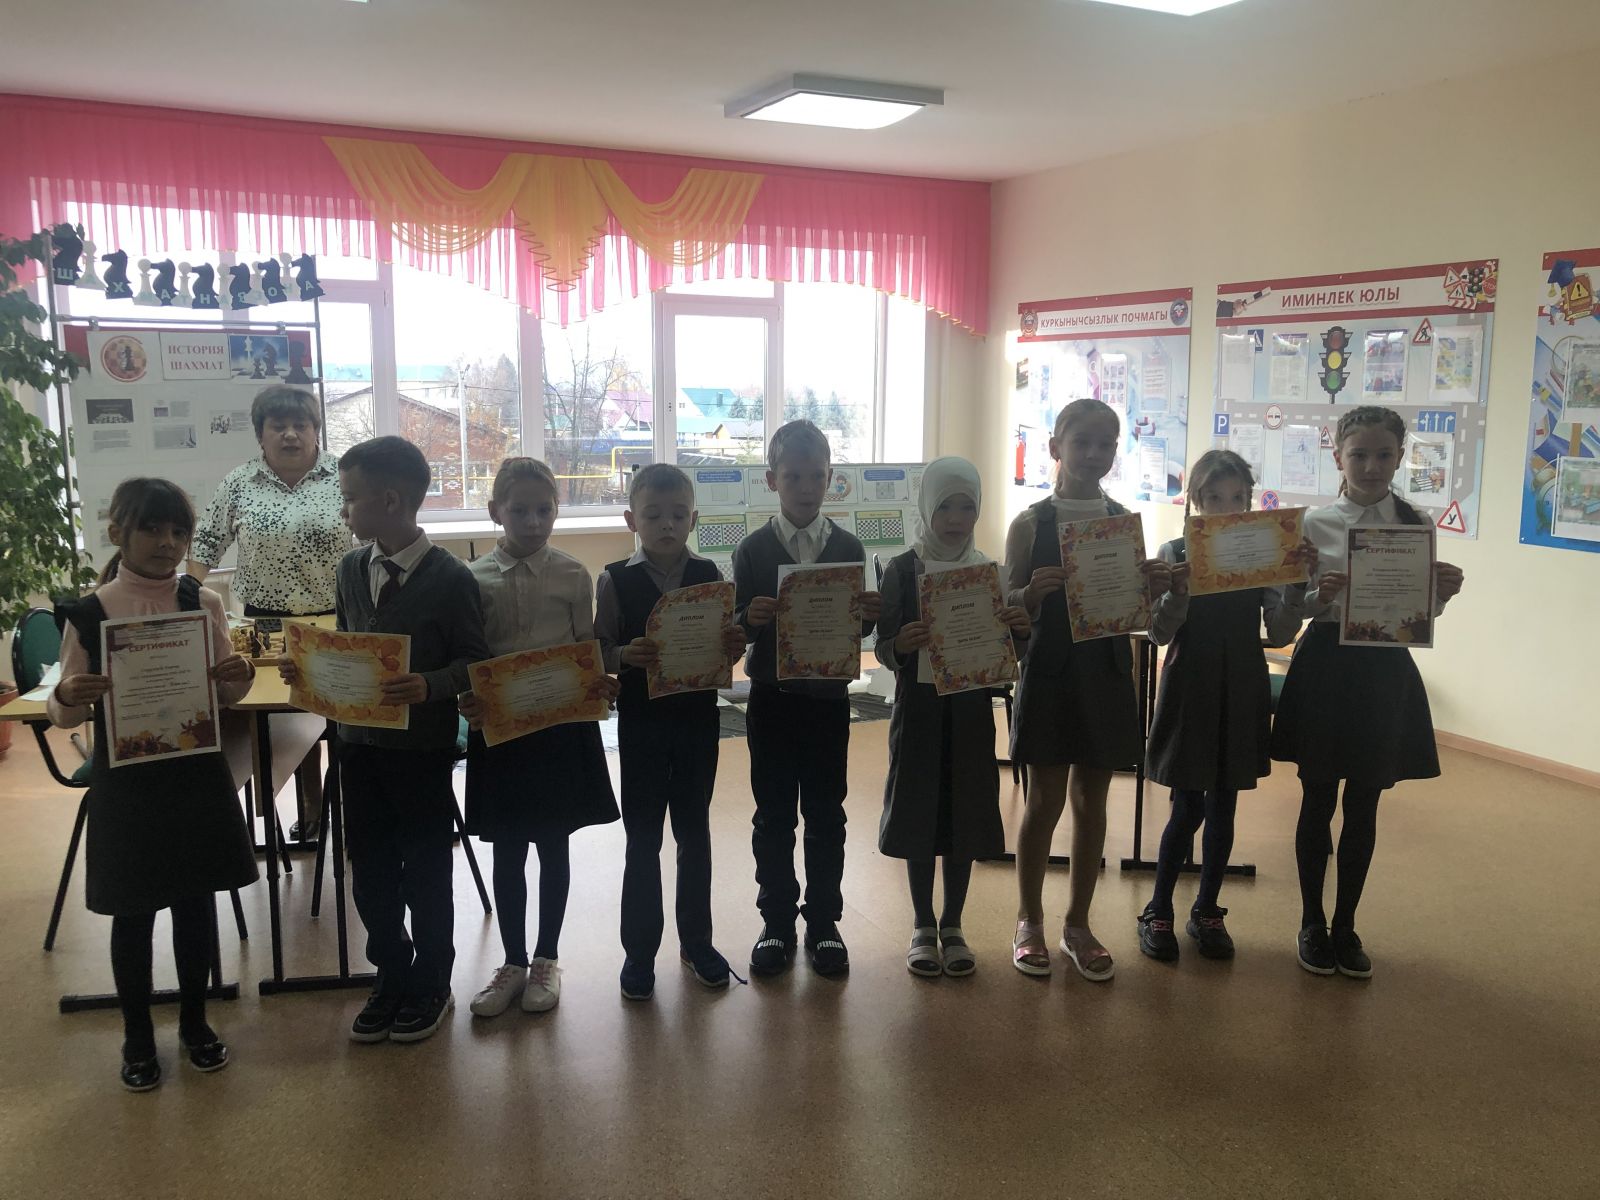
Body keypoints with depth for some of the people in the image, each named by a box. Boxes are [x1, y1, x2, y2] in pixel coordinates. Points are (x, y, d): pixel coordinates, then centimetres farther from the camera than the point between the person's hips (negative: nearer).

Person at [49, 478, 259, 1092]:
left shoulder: (203, 604, -3)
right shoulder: (88, 614, -8)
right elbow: (64, 715, -1)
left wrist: (238, 678, -16)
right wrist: (68, 695, -24)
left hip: (197, 777, 2)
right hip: (125, 782, -2)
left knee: (196, 902, 14)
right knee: (132, 913, 10)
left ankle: (194, 1022, 34)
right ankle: (137, 1036, 29)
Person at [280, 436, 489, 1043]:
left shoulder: (450, 577, -14)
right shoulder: (351, 569, 6)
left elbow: (473, 661, -12)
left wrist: (429, 686, -28)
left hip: (423, 748, -6)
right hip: (359, 742, 6)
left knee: (425, 874, 8)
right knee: (371, 872, 14)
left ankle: (431, 985, 26)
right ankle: (391, 978, 31)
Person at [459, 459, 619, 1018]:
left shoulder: (572, 575, -3)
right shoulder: (475, 579, -2)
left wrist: (601, 684, -18)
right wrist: (467, 700, -18)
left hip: (562, 723, -1)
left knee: (553, 846, 10)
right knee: (507, 851, 10)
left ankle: (547, 959, 25)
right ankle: (513, 962, 25)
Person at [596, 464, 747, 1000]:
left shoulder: (710, 576, 0)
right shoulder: (615, 580, -5)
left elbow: (726, 651, 5)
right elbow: (598, 652, -4)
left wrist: (733, 647, -17)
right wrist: (625, 655, -24)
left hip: (697, 719, 2)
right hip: (642, 721, -2)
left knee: (694, 831, 13)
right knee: (643, 837, 7)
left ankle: (696, 940, 28)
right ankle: (639, 949, 20)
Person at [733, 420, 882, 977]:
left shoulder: (848, 548, 1)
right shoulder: (753, 549, -2)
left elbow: (856, 629, 5)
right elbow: (737, 627, -2)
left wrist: (869, 615, -17)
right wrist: (750, 618, -24)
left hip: (827, 697, 1)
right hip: (771, 697, -1)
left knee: (826, 815, 9)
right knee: (774, 815, 8)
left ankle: (824, 923, 22)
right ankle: (776, 922, 21)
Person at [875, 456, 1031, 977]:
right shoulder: (902, 569, -5)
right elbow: (884, 649, -6)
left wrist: (1021, 630, -14)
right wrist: (901, 644, -28)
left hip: (971, 708, 2)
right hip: (919, 705, -2)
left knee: (965, 813, 7)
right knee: (918, 811, 4)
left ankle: (952, 927, 22)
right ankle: (923, 928, 20)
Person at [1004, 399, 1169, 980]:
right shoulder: (1031, 524, -5)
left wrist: (1152, 588, -12)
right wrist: (1034, 591, -24)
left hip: (1106, 676, 3)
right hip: (1050, 675, -3)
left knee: (1091, 801, 11)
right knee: (1046, 801, 5)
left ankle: (1078, 924, 24)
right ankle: (1029, 921, 22)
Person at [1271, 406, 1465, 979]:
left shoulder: (1417, 524, 1)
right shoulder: (1315, 523, -4)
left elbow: (1423, 613, 6)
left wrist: (1444, 592, -14)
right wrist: (1320, 596, -22)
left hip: (1386, 670, 2)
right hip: (1326, 665, -1)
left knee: (1363, 805, 10)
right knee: (1318, 800, 8)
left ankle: (1345, 925, 25)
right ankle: (1312, 923, 23)